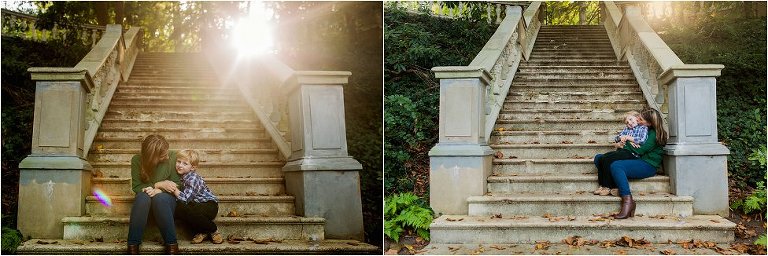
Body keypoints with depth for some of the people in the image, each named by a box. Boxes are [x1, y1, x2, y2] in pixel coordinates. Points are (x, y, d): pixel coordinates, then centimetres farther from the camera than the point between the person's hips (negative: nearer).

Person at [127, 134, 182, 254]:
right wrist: (159, 184, -18)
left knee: (159, 198, -36)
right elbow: (136, 187, -8)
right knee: (143, 196, -35)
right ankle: (133, 245, -31)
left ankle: (172, 245, -34)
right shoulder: (137, 160, -8)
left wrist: (159, 190, -24)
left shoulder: (172, 157, -10)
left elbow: (175, 184, -7)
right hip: (145, 202, 1)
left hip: (166, 200, -1)